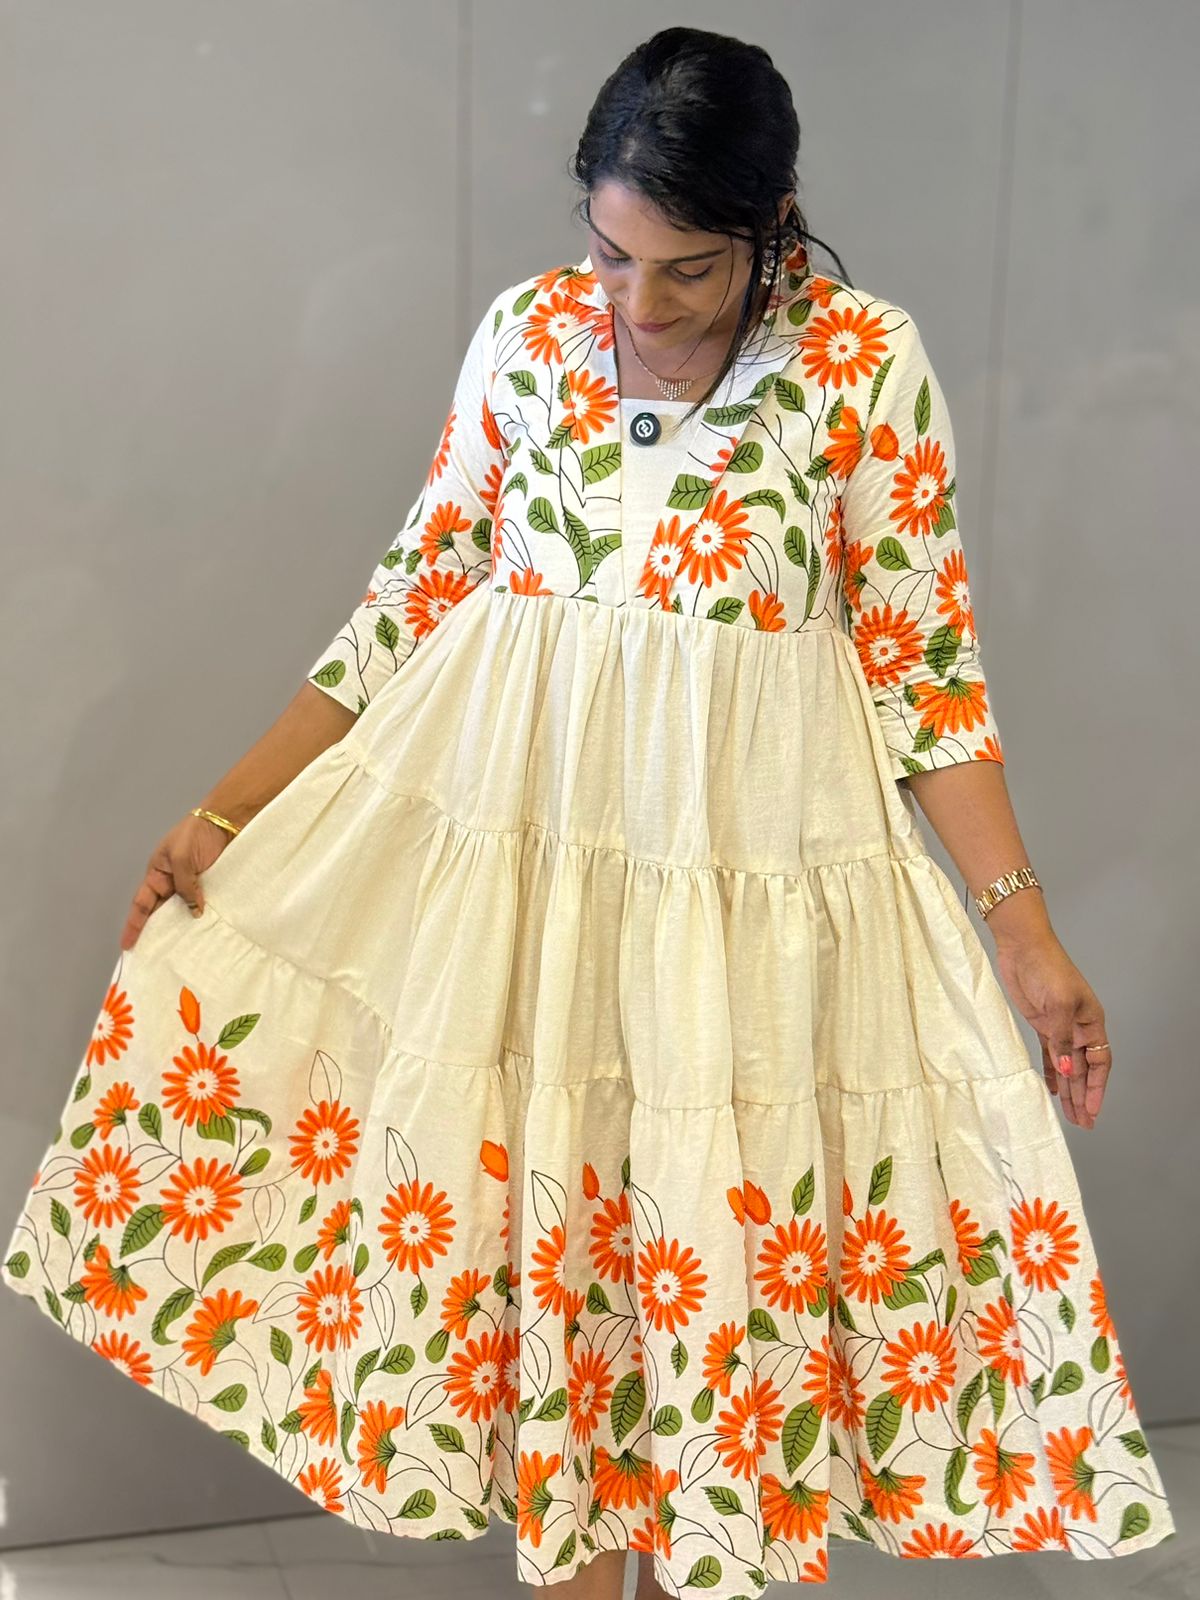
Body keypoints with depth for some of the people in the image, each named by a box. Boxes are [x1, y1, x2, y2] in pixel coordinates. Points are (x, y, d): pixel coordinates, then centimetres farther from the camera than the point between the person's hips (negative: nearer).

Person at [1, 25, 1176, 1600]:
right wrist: (228, 809, 2)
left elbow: (922, 657, -4)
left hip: (753, 858, -2)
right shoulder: (527, 331, 0)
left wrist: (1024, 927, -8)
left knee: (726, 1230, 5)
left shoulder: (869, 362, -7)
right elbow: (421, 591, 5)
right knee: (530, 1194, 10)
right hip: (517, 824, 3)